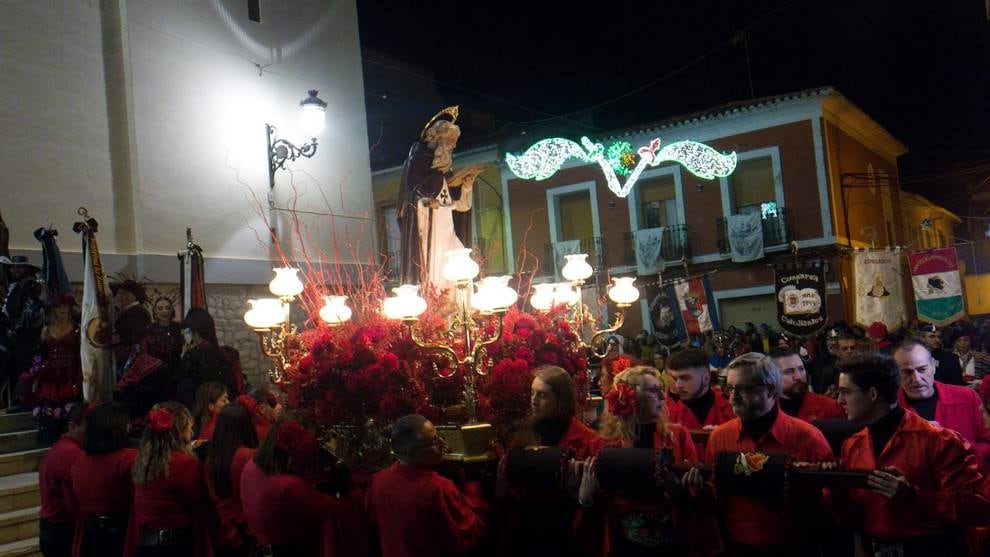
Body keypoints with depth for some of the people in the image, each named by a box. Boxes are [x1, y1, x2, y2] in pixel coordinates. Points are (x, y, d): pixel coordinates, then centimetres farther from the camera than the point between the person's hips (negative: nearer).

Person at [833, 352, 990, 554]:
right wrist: (840, 492, -9)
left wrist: (912, 496, -23)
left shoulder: (938, 441, -11)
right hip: (873, 549, 3)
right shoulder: (851, 446, 4)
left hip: (931, 549, -3)